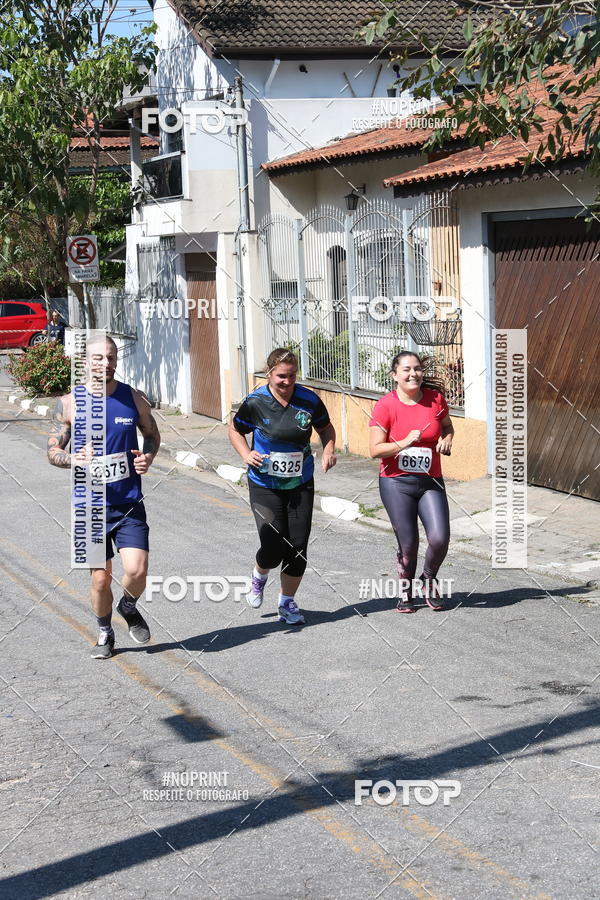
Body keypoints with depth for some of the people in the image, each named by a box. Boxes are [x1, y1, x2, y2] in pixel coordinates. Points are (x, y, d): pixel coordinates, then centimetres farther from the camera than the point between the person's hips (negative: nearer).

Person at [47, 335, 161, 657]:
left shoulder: (134, 398, 0)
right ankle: (105, 634, 31)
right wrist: (73, 458, -21)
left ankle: (129, 607, 20)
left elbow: (152, 434, 16)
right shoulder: (69, 403, -3)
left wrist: (148, 456, -6)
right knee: (100, 579, 5)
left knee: (136, 571, -14)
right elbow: (52, 451, 1)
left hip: (129, 504, 0)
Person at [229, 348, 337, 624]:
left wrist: (329, 449, -7)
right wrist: (246, 454, -12)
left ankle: (287, 602, 23)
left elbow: (325, 427, 12)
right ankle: (259, 577, 26)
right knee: (273, 548, -11)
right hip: (265, 486, -2)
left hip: (300, 485, 2)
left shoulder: (309, 400, -5)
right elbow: (235, 430, 6)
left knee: (298, 547, 2)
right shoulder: (255, 402, -10)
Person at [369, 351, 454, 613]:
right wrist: (405, 443, -23)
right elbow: (375, 450, -10)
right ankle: (405, 591, 27)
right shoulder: (385, 406, -9)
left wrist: (446, 440, -2)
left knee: (439, 538, -11)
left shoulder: (435, 398, 0)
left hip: (430, 481, 2)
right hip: (396, 483, -2)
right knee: (408, 543, 1)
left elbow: (447, 426, 20)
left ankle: (428, 578, 20)